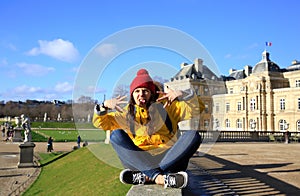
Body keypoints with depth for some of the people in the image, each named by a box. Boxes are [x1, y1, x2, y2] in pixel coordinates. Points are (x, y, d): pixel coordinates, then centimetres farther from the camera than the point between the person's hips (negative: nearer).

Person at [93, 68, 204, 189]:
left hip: (168, 160, 0)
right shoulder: (126, 113, 14)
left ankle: (146, 177, -33)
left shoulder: (166, 107, 11)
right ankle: (158, 177, -36)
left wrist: (181, 95, -14)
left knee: (193, 136, -21)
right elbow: (99, 123, 7)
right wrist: (104, 106, -13)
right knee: (116, 135, -18)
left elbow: (197, 109, 4)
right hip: (138, 161, 1)